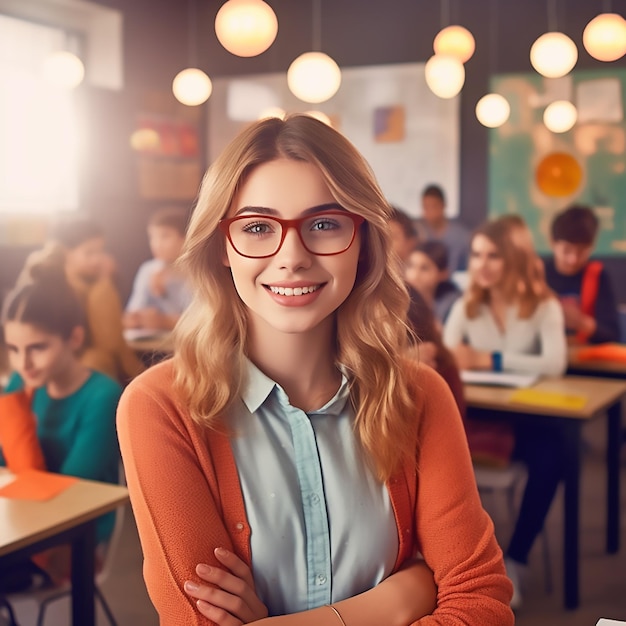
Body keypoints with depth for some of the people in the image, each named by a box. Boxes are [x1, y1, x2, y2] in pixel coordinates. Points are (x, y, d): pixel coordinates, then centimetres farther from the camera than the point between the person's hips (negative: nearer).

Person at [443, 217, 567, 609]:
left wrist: (489, 359, -26)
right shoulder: (466, 305, 8)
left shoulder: (543, 305, -3)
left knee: (551, 456, -34)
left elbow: (556, 363, -22)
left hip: (526, 418, -3)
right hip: (474, 415, 3)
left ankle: (515, 562, -18)